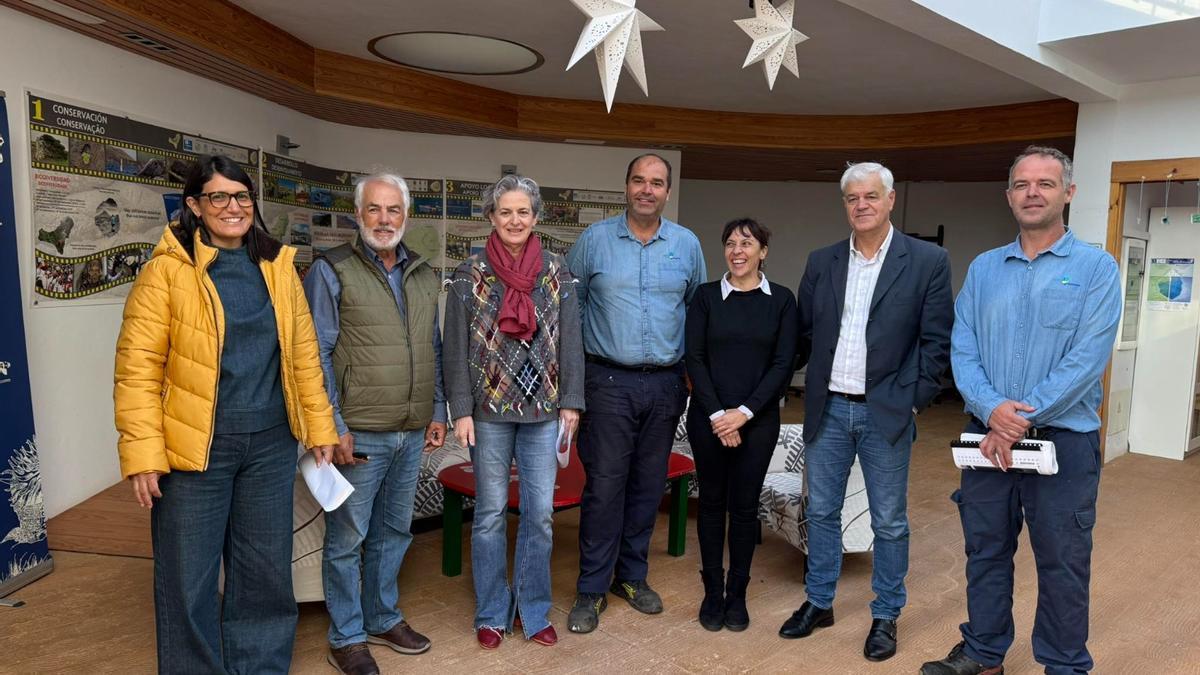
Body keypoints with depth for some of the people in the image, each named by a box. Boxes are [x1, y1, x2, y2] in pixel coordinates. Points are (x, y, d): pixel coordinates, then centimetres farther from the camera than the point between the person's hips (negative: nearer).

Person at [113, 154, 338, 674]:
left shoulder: (278, 267, 7)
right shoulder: (166, 270, -6)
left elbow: (303, 353, 9)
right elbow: (137, 368, -9)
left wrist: (319, 425, 7)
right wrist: (143, 454, -14)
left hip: (270, 443, 4)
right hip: (195, 448, -4)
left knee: (266, 571, 15)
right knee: (189, 580, 9)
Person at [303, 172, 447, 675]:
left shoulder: (424, 275, 10)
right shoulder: (331, 270, -7)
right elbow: (317, 354, -10)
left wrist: (438, 411, 12)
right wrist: (333, 425, -14)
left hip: (412, 434, 6)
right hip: (358, 434, -5)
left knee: (393, 531, 18)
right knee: (348, 538, 7)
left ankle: (383, 619, 35)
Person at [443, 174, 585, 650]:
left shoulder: (557, 272, 3)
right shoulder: (470, 275, -2)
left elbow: (570, 341, 4)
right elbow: (456, 348, -2)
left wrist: (571, 402, -1)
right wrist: (461, 410, -7)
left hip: (543, 410, 2)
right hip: (490, 410, -1)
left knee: (540, 513, 6)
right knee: (491, 513, 8)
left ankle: (534, 610, 24)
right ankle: (492, 613, 24)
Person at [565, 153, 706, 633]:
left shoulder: (687, 244, 6)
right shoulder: (595, 239, 0)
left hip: (666, 383, 3)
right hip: (609, 381, -2)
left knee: (648, 484, 11)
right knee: (604, 485, -2)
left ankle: (632, 575, 28)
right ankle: (592, 589, 12)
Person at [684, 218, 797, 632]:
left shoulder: (781, 300, 2)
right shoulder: (706, 296, 2)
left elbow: (783, 364, -3)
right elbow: (694, 358, -2)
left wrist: (744, 412, -12)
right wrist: (717, 414, -11)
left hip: (758, 419, 0)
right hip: (708, 417, 0)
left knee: (745, 505, 7)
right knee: (712, 501, 8)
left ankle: (737, 593, 21)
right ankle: (712, 591, 21)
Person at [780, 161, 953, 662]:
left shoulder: (928, 261, -4)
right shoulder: (821, 262, 6)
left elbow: (936, 341, -4)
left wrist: (914, 400, -7)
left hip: (886, 413, -3)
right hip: (828, 409, 3)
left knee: (889, 522, 9)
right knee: (821, 512, 13)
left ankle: (885, 616, 26)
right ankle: (819, 603, 30)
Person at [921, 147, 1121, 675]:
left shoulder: (1096, 268, -4)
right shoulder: (984, 268, 7)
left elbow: (1087, 358, -14)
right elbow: (963, 350, 0)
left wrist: (1022, 420, -19)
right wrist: (992, 409, -17)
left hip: (1063, 439, -3)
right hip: (987, 436, 3)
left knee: (1062, 563, 8)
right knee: (985, 551, 14)